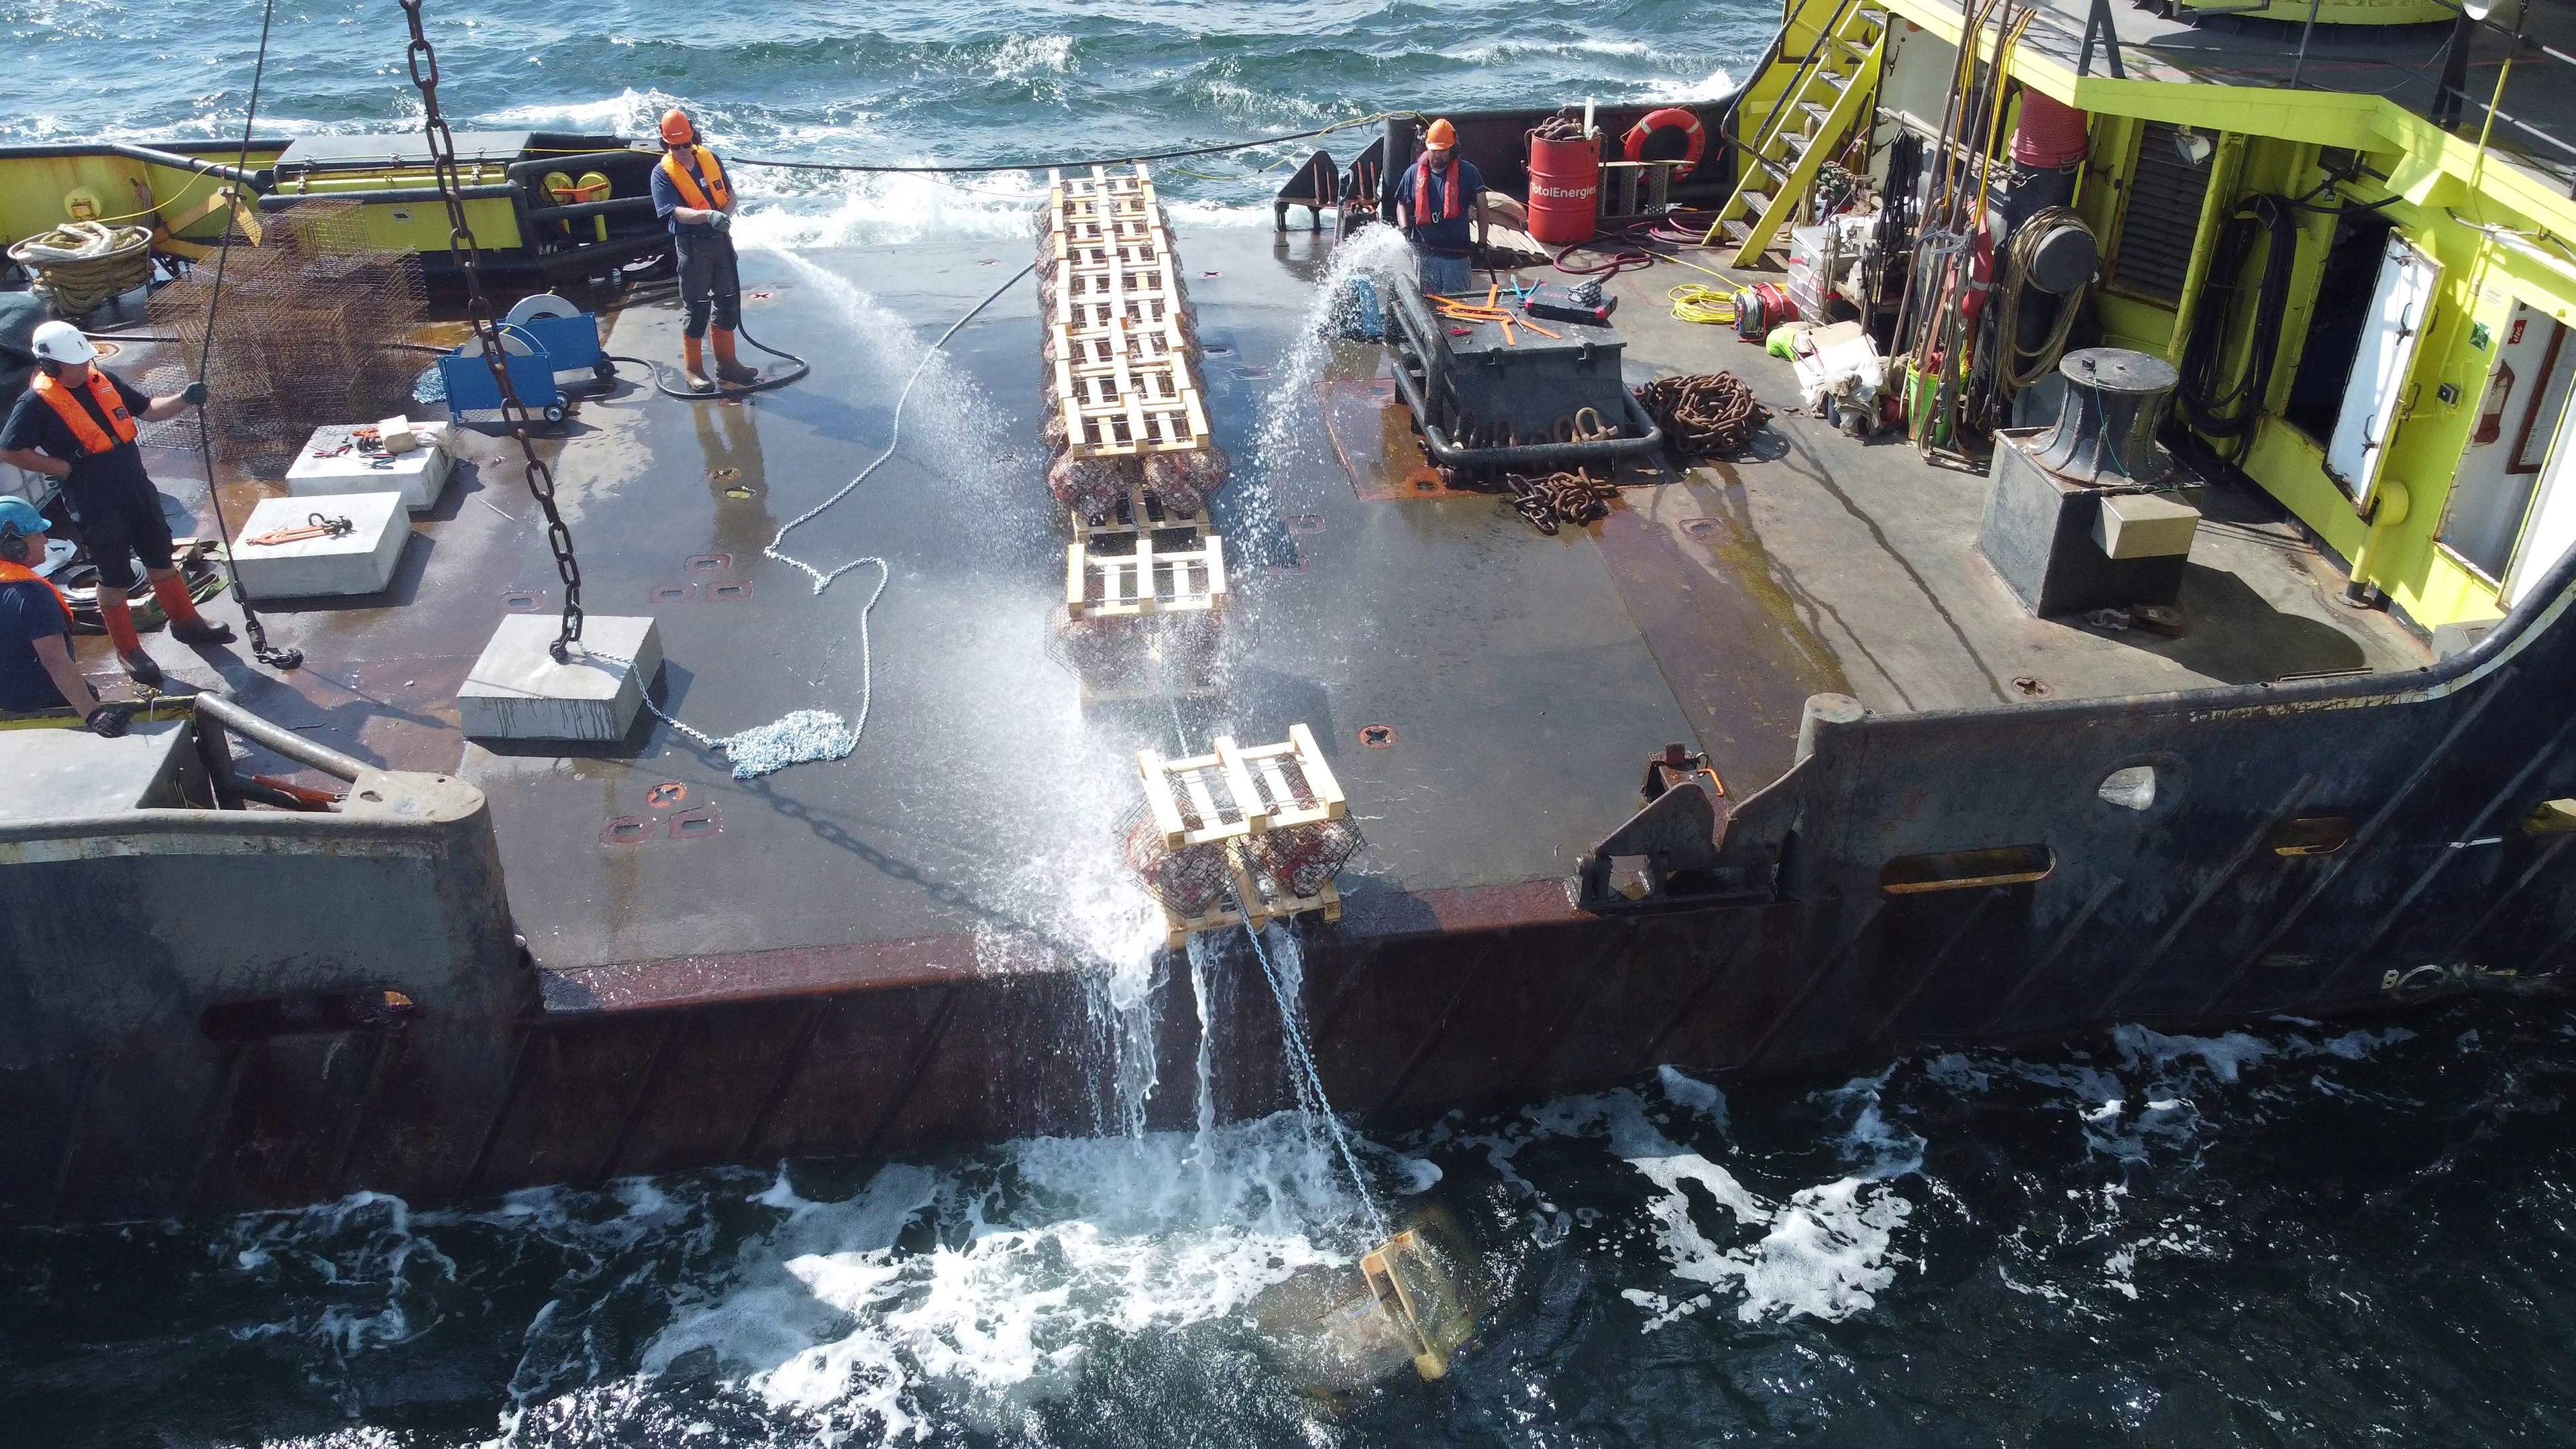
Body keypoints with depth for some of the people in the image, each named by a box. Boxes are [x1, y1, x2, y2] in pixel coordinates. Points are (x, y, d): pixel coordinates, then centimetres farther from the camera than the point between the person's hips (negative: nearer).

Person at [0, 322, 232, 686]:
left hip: (138, 491, 6)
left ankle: (186, 622, 37)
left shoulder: (102, 381, 3)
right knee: (116, 579, 6)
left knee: (162, 560, 19)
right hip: (97, 506, -6)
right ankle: (129, 651, 19)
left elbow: (148, 410, 11)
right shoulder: (37, 403, -15)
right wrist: (65, 468, -15)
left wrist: (183, 399, -7)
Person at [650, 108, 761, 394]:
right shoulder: (662, 173, -10)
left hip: (721, 240, 5)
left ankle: (726, 363, 25)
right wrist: (709, 215, -37)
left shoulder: (710, 159, 5)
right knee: (697, 308, -2)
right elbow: (676, 211, -21)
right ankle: (694, 371, 9)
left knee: (728, 303, 12)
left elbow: (730, 195, 9)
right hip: (692, 246, -5)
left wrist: (726, 215, -13)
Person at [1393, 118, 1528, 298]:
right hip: (1425, 255, 2)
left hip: (1458, 254, -2)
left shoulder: (1467, 172, -5)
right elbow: (1402, 205, 12)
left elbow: (1482, 207, -1)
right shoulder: (1414, 173, 2)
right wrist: (1405, 230, -6)